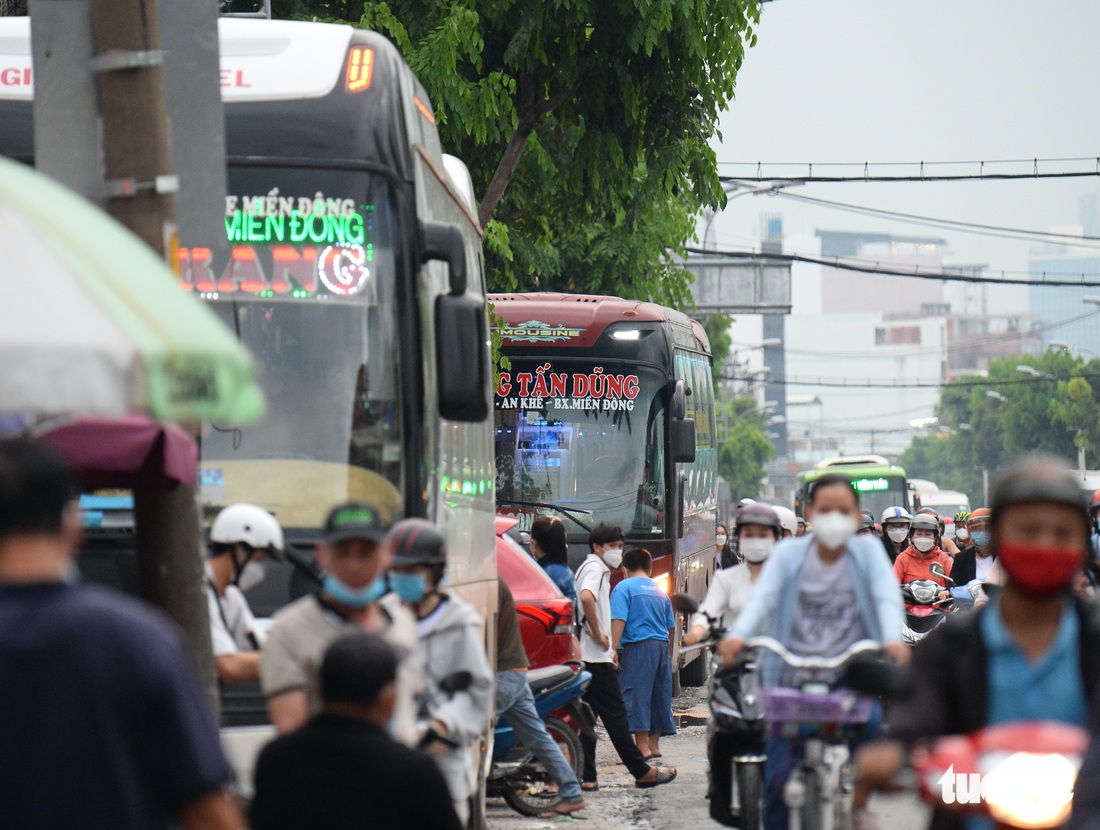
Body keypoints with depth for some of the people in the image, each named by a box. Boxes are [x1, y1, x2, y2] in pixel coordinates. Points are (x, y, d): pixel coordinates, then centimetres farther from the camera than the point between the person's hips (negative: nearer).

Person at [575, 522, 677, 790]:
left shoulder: (592, 568, 20)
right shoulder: (595, 568, -11)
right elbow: (586, 597, -32)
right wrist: (598, 634, -21)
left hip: (586, 657, 10)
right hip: (596, 657, -10)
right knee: (615, 715, -3)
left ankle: (586, 776, 4)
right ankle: (642, 772, 3)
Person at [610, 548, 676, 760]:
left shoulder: (624, 588, 0)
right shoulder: (660, 591, 19)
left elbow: (618, 621, -12)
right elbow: (671, 627, 23)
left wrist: (613, 650, -16)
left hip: (638, 646, -6)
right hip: (662, 647, 6)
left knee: (636, 695, -6)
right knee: (659, 695, 12)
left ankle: (642, 747, -12)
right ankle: (654, 745, 17)